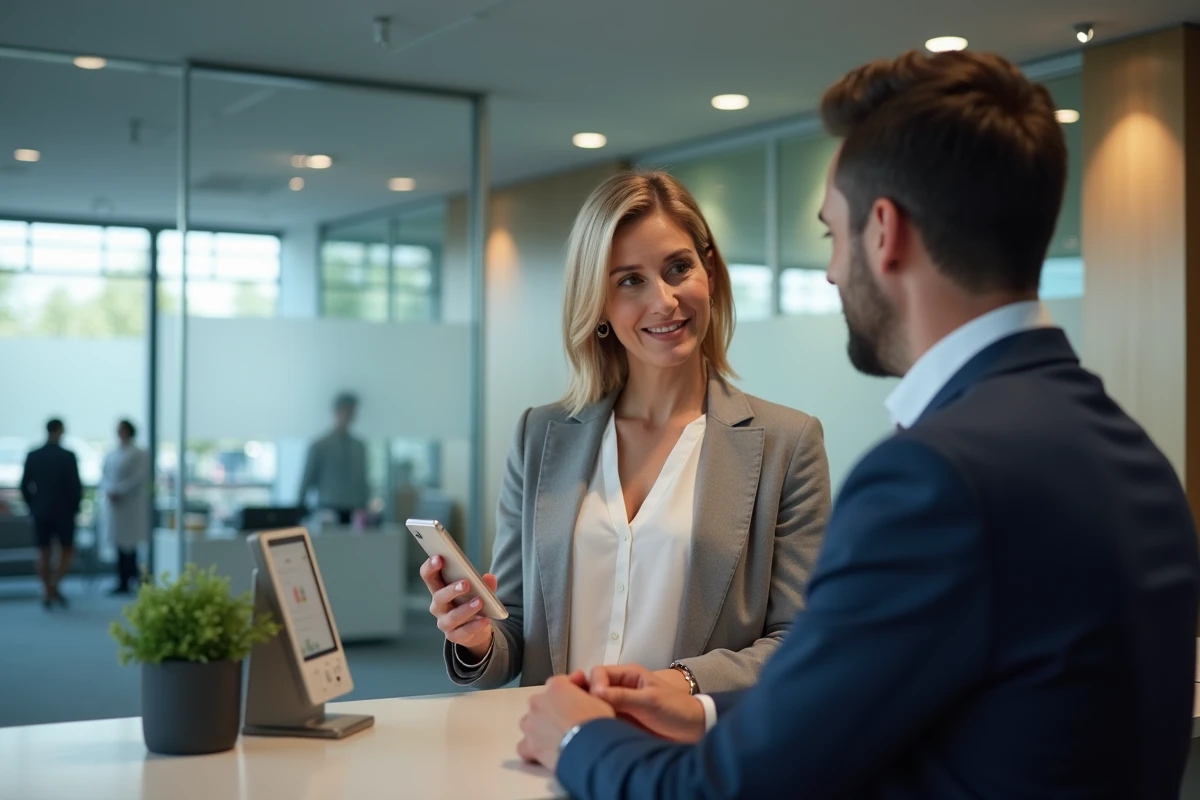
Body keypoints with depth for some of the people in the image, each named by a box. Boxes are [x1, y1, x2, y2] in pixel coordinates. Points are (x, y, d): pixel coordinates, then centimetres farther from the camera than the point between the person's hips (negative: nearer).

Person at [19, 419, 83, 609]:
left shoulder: (32, 456, 0)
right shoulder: (68, 456, -12)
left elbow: (25, 487, 2)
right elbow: (76, 486, -12)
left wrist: (33, 507, 14)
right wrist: (75, 508, 3)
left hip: (40, 513, 3)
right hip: (63, 512, -3)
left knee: (44, 553, 10)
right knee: (67, 551, 9)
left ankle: (47, 590, 10)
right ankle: (53, 586, -8)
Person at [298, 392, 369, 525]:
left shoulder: (359, 447, 11)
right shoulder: (319, 446, 0)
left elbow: (363, 481, 13)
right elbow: (308, 480, 3)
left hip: (354, 513, 3)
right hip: (329, 511, -3)